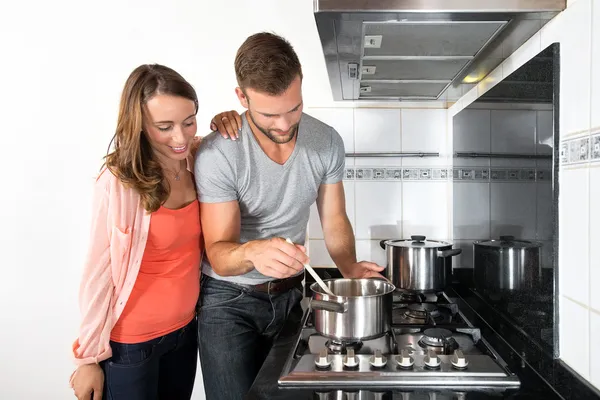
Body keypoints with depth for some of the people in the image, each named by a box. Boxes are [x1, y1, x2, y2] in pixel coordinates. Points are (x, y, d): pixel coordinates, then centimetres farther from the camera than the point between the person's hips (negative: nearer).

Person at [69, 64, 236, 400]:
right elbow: (99, 273, -15)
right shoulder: (118, 183, -22)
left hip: (185, 329, 5)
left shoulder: (198, 162, -7)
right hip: (130, 343, -5)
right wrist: (89, 358, -8)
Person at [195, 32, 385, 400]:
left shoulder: (327, 141, -12)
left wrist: (350, 268, -21)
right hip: (230, 300, -3)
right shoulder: (217, 154, -25)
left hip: (290, 293, 4)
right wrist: (253, 252, -45)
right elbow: (218, 254, -23)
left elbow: (334, 220, -2)